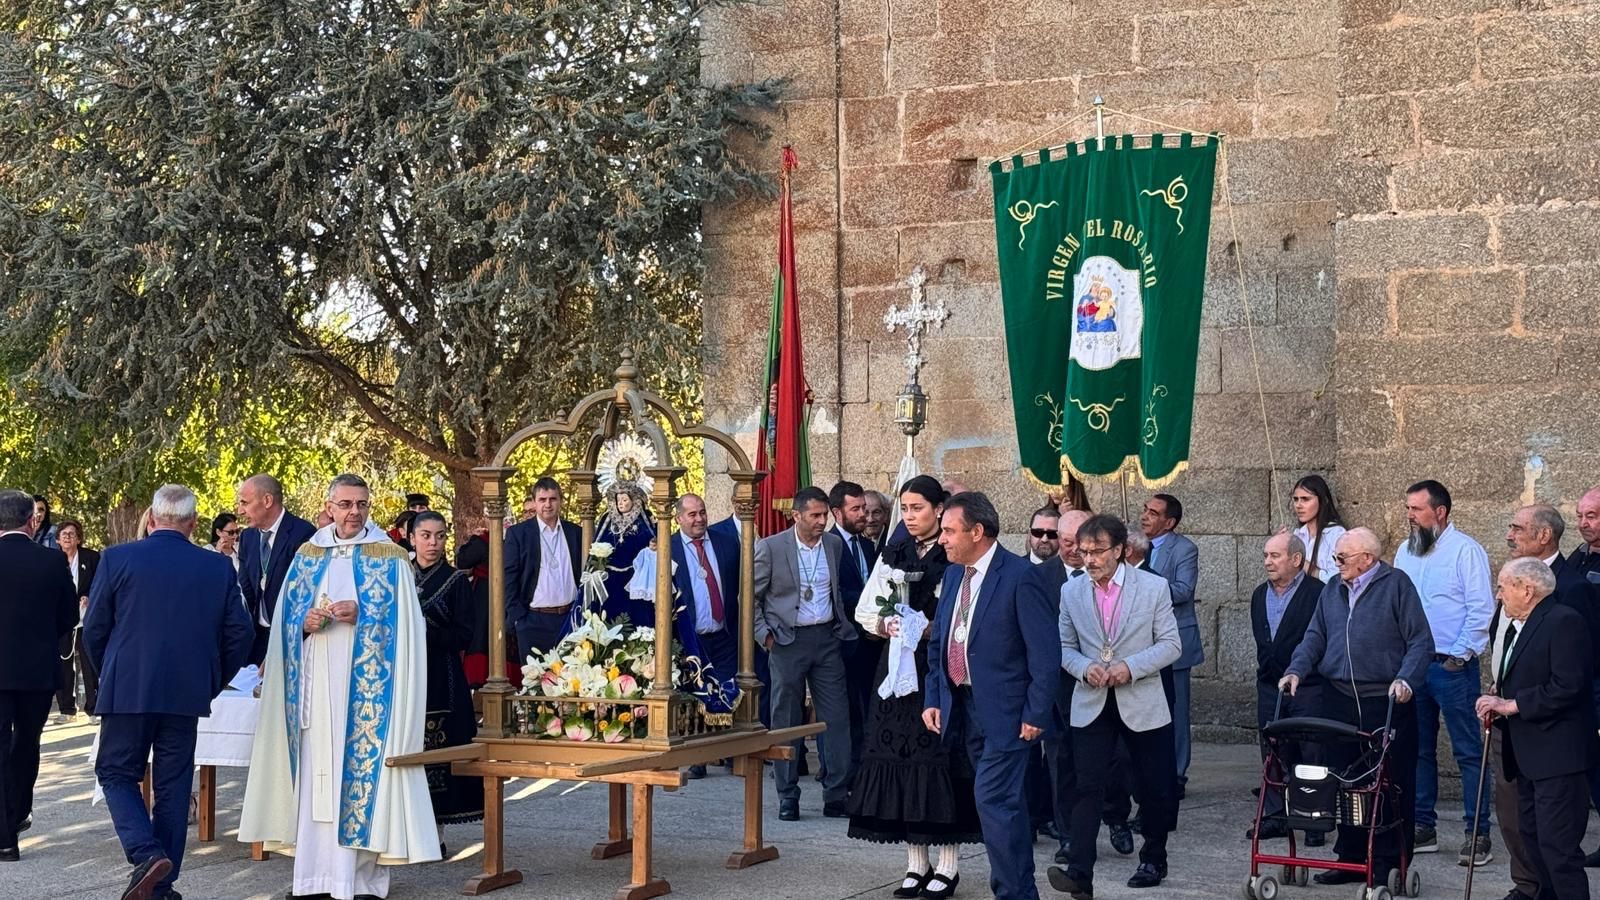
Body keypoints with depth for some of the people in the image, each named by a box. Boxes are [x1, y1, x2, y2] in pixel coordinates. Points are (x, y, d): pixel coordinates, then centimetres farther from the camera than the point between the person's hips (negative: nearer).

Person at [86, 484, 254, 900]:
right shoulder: (219, 568, 1)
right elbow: (241, 634, 2)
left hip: (127, 691, -2)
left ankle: (146, 854, -11)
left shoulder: (117, 559, -4)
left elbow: (94, 630, 0)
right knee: (172, 786, 10)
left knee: (116, 773, 11)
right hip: (187, 694, 2)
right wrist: (212, 683, 16)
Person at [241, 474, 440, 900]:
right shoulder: (307, 555, 13)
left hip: (366, 684, -3)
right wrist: (305, 622, -8)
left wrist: (362, 615, -17)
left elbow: (403, 624, -3)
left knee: (362, 767, -5)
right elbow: (286, 617, 13)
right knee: (314, 774, 3)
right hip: (316, 684, 4)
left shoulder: (390, 557, 2)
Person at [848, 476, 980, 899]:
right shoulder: (892, 556, 12)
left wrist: (930, 628, -20)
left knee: (941, 758, -4)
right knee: (900, 757, 3)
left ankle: (947, 864, 4)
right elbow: (864, 611, 9)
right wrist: (886, 624, -10)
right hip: (898, 667, 5)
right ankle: (916, 863, 12)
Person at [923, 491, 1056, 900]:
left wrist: (1036, 714, -17)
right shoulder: (953, 574, 8)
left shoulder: (1019, 576, -16)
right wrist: (933, 698, 8)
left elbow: (1044, 652, -16)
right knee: (1004, 801, 16)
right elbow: (938, 641, 15)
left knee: (994, 801, -12)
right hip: (964, 707, 8)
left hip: (1005, 712, -8)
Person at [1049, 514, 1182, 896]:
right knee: (1087, 788, -8)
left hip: (1142, 704, -1)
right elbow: (1065, 647, 9)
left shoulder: (1154, 587, -5)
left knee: (1153, 788, 10)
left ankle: (1153, 860, 30)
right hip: (1091, 704, 1)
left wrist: (1131, 667, -18)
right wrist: (1084, 667, -13)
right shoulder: (1071, 591, 3)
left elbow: (1171, 644, -4)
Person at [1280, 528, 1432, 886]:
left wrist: (1405, 679, -19)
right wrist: (1296, 670, -2)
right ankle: (1351, 858, 16)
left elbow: (1421, 641, -6)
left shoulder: (1396, 584, -3)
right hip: (1339, 700, 5)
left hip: (1386, 702, -5)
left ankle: (1388, 863, 7)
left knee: (1390, 785, 0)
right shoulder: (1333, 589, 14)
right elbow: (1315, 637, 14)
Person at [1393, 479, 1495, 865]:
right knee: (1418, 749, 11)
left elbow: (1481, 609, -11)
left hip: (1452, 665, -7)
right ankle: (1422, 827, 18)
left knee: (1468, 751, -3)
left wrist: (1459, 655, -13)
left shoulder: (1465, 550, -7)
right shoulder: (1405, 552, 12)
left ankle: (1478, 835, -1)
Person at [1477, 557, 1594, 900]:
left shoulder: (1564, 621, -14)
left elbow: (1568, 686, -22)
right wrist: (1497, 705, 2)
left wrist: (1512, 704, -18)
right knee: (1532, 836, 14)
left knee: (1558, 846, -12)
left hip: (1557, 755, -10)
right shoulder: (1516, 628, 16)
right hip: (1528, 755, 10)